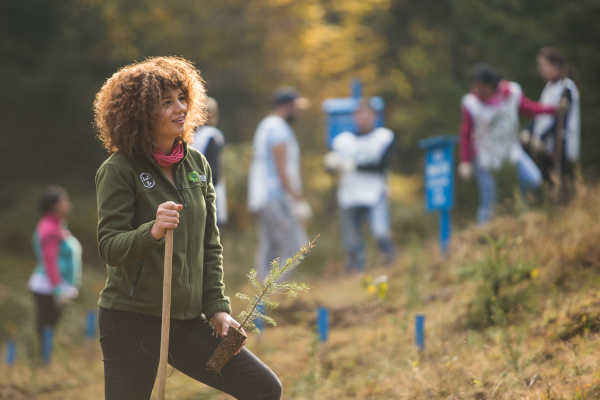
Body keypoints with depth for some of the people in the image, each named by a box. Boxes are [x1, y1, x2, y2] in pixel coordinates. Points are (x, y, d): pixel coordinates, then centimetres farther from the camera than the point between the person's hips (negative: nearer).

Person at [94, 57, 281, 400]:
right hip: (131, 320, -6)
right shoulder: (119, 169, -9)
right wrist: (152, 232, -34)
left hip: (187, 321, 6)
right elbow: (110, 247, -16)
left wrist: (217, 307, 6)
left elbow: (211, 245, 13)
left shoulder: (197, 164, 9)